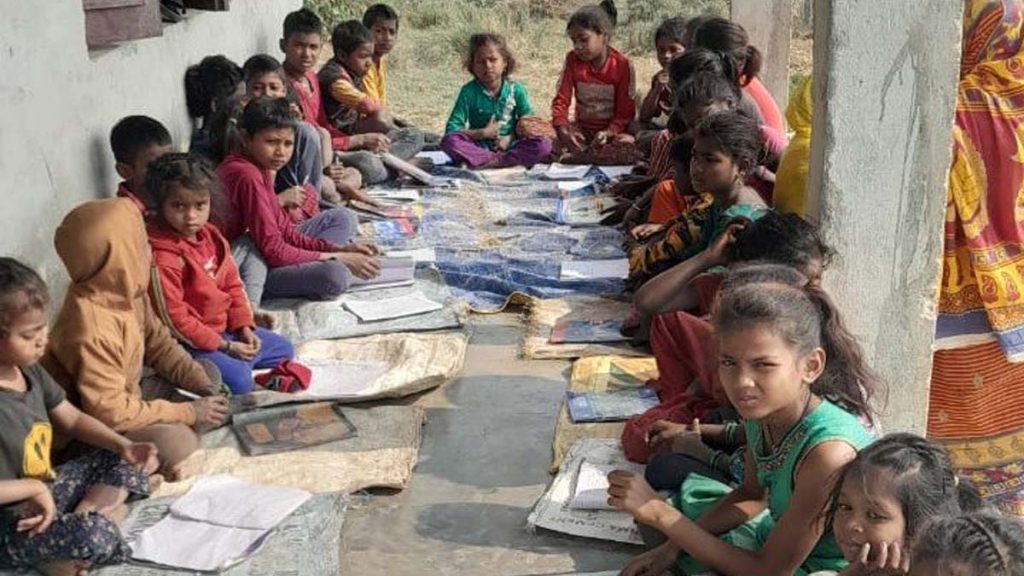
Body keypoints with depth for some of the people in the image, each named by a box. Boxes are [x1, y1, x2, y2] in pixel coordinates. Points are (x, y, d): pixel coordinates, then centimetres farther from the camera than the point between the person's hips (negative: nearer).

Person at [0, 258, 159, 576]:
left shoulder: (29, 371, 2)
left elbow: (73, 419, 13)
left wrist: (124, 445, -2)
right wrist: (32, 488, -23)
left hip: (45, 488, 9)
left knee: (128, 462, 10)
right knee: (96, 537, -35)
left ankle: (86, 513, -8)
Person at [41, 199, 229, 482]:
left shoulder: (126, 290, -8)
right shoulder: (92, 331, -33)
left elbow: (159, 344, 6)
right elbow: (109, 413, -32)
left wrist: (204, 386, -7)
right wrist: (187, 413, -24)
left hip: (129, 395, 9)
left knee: (210, 373, 12)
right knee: (178, 441, -31)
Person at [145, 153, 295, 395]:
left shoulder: (211, 237, 3)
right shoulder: (162, 258, -24)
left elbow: (233, 285, 14)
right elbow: (173, 319, -23)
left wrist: (244, 326, 1)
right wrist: (225, 347, -19)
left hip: (224, 328, 9)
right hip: (189, 342, -9)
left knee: (283, 349, 13)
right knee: (238, 380, -29)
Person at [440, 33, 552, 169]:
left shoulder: (516, 90, 1)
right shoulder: (469, 91, -4)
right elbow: (451, 130, -8)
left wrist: (510, 138, -10)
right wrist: (483, 133, -14)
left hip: (510, 147, 1)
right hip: (479, 148, -1)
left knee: (544, 145, -26)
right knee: (449, 141, -31)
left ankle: (491, 163, -30)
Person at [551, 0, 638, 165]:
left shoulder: (622, 65, -10)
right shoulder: (572, 59, -1)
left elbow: (626, 111, -9)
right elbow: (561, 99, -5)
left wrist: (609, 132, -29)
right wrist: (563, 130, -26)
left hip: (612, 130, -2)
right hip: (581, 130, 2)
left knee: (631, 150, -39)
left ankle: (570, 157, -27)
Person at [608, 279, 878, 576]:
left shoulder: (830, 451, -35)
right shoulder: (761, 408, -13)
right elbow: (752, 495, 6)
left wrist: (660, 513, -28)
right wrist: (672, 547, -3)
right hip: (782, 537, 7)